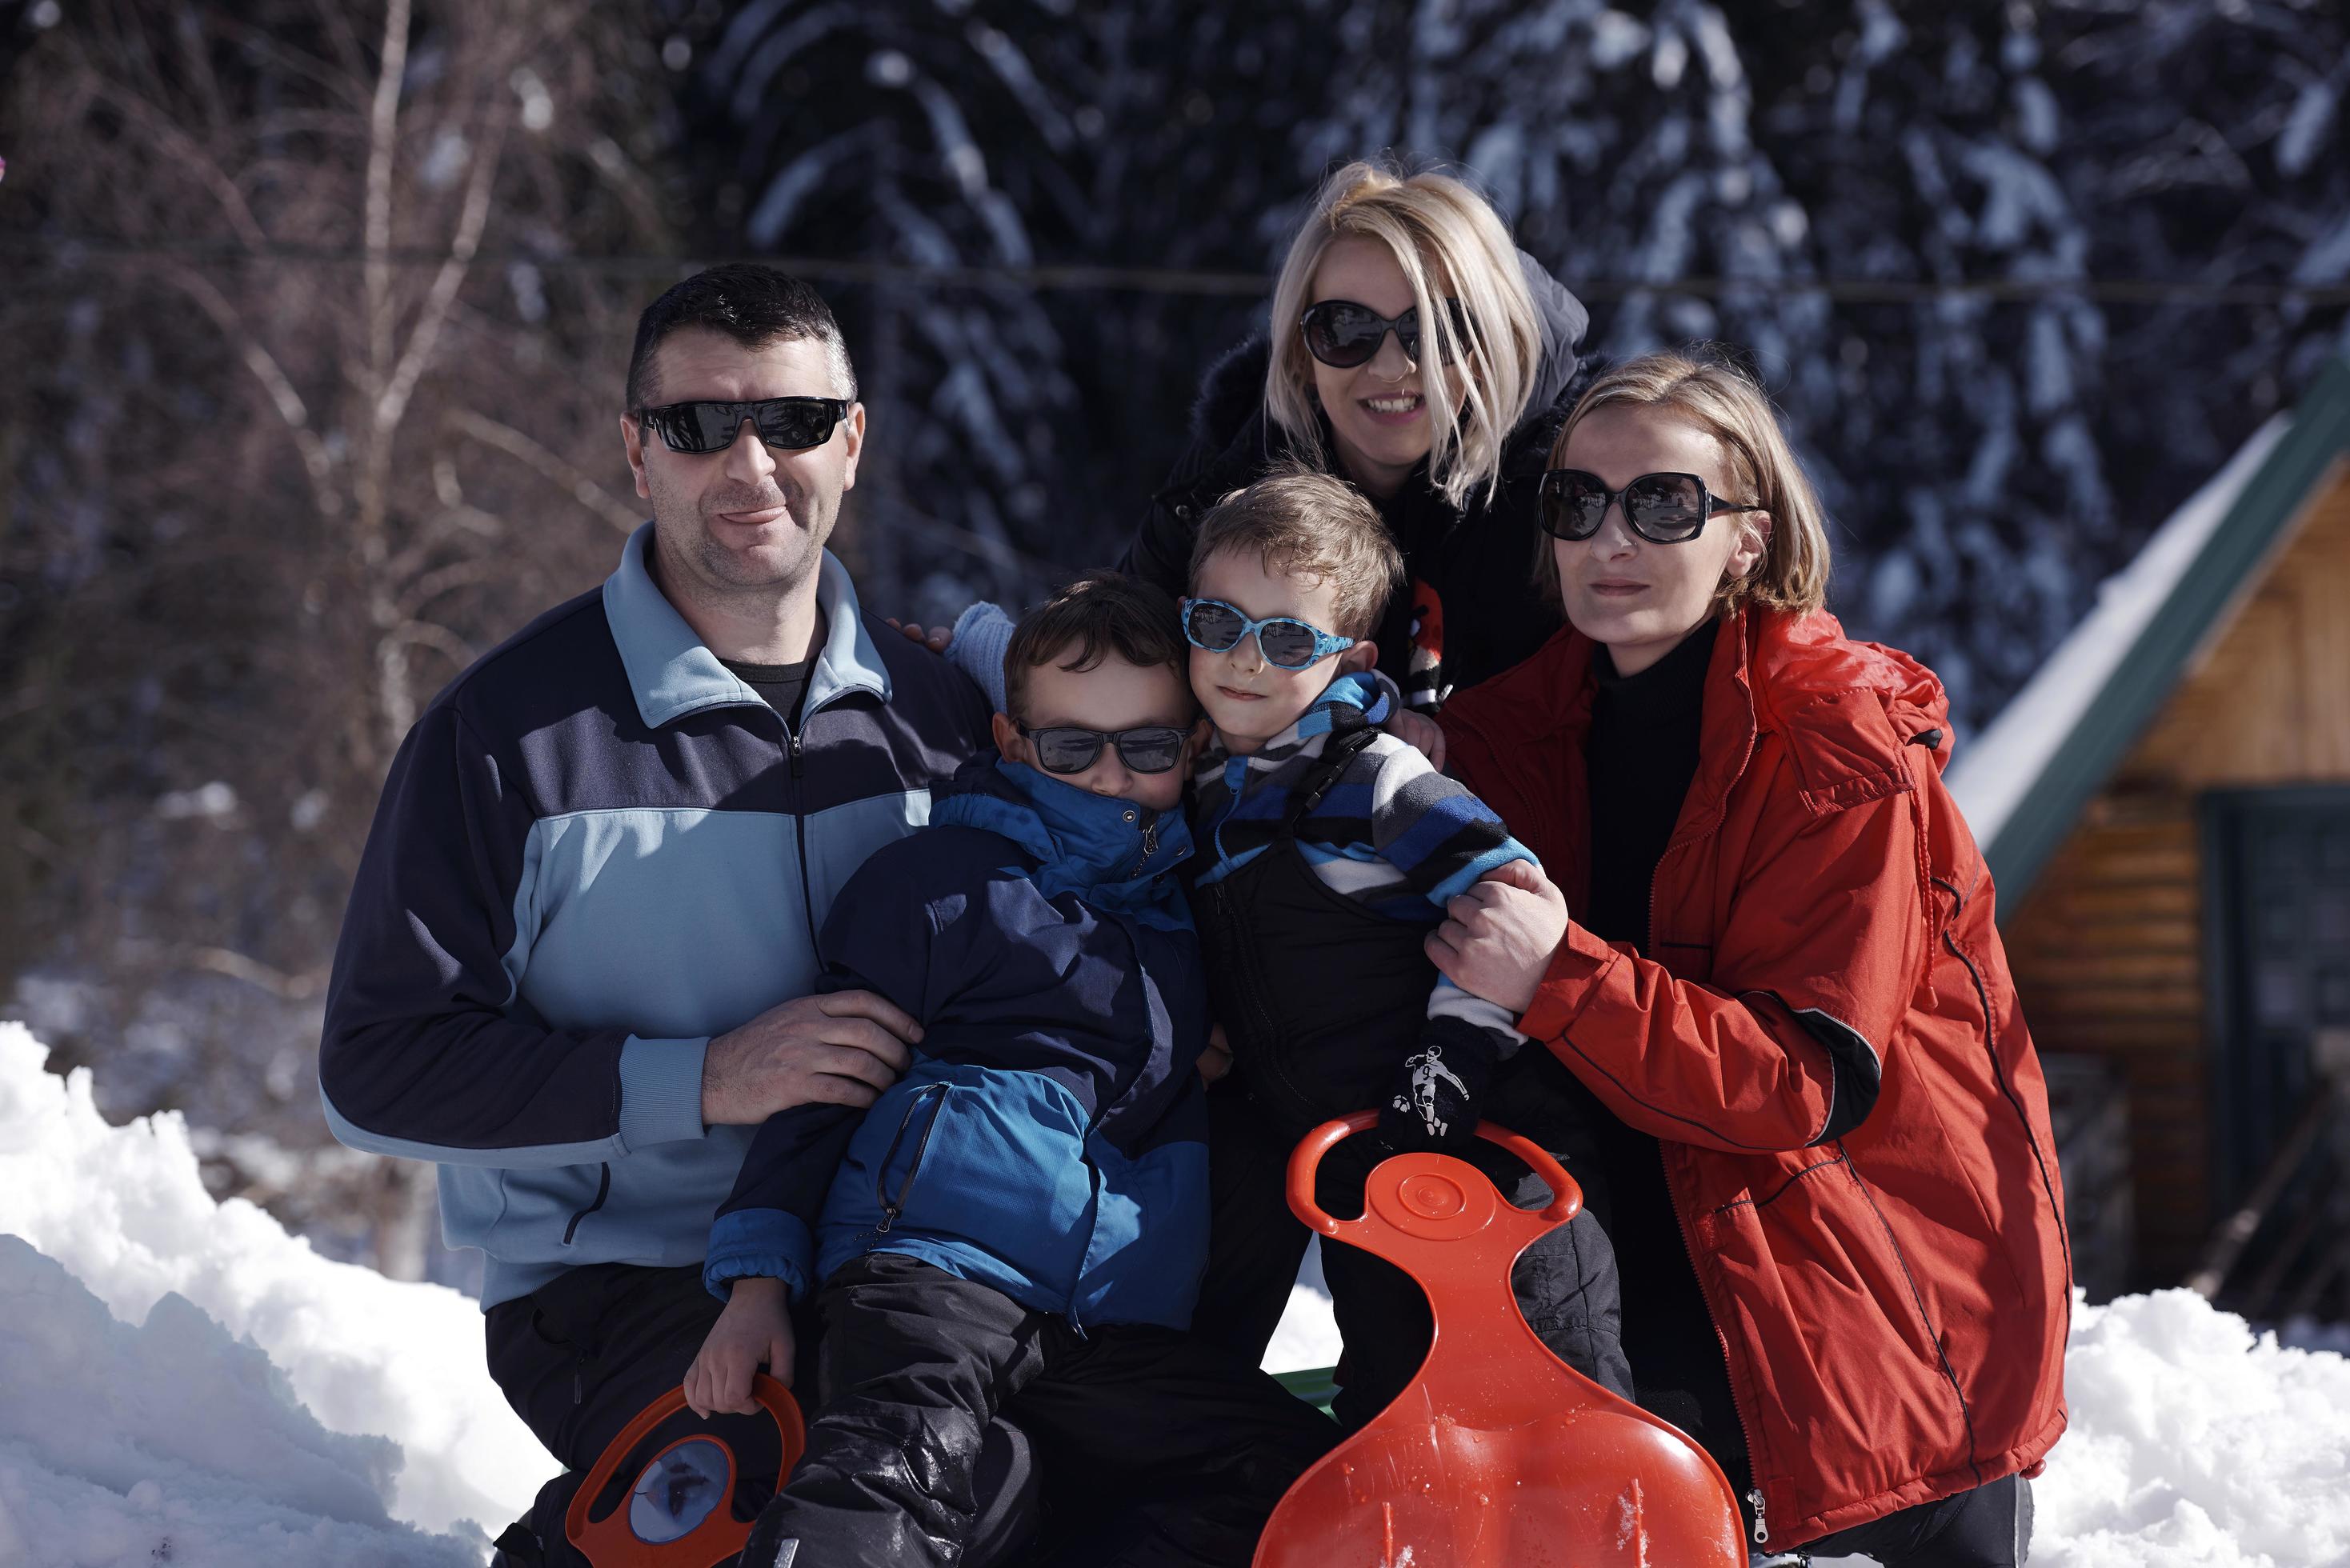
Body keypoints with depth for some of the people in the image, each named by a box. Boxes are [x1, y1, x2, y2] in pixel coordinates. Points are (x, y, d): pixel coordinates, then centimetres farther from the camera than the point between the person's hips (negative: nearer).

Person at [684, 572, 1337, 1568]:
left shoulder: (1197, 902, 25)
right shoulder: (945, 875, 9)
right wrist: (758, 1276, -6)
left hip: (1115, 1328, 5)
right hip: (933, 1265, -5)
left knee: (1307, 1483, -15)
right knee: (889, 1482, -33)